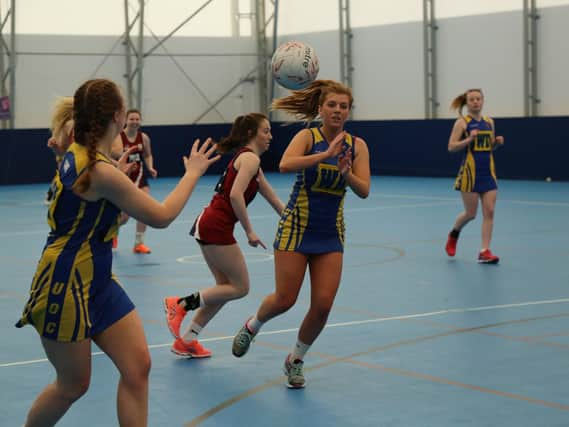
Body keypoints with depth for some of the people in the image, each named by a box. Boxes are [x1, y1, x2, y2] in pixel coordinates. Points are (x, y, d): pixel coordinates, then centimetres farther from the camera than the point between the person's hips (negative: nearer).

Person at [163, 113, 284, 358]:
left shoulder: (249, 159, 21)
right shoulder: (250, 158, -10)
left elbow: (273, 199, 26)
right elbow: (235, 195, -23)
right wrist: (249, 232, -18)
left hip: (209, 226, 10)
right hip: (216, 228, -10)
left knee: (226, 288, 15)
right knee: (240, 287, -1)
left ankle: (186, 342, 18)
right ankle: (181, 304, -1)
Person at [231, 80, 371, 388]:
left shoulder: (357, 145, -3)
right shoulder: (308, 137, -12)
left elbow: (364, 191, -13)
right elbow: (285, 165, -32)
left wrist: (346, 173, -33)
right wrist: (325, 154, -42)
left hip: (331, 234, 3)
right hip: (296, 227, -3)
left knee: (323, 305, -5)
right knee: (284, 300, -1)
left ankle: (296, 360, 19)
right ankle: (252, 326, 33)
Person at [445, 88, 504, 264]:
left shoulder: (489, 122, 10)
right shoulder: (462, 122, -4)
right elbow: (451, 147, -9)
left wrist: (498, 142, -1)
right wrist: (469, 139, -22)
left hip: (488, 172, 5)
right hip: (470, 173, -4)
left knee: (489, 212, -5)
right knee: (470, 213, 1)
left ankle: (485, 252, -3)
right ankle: (454, 234, 32)